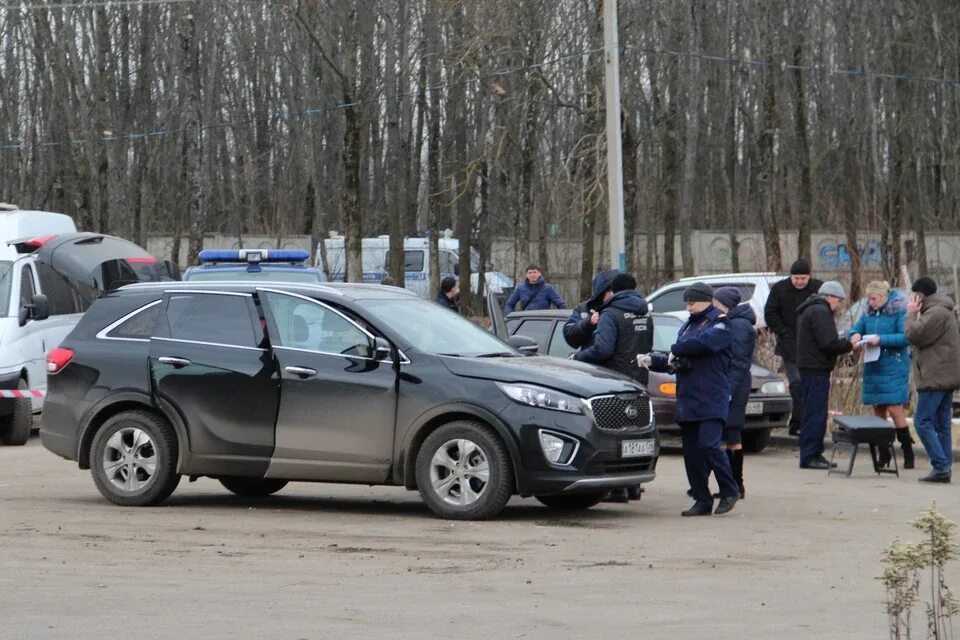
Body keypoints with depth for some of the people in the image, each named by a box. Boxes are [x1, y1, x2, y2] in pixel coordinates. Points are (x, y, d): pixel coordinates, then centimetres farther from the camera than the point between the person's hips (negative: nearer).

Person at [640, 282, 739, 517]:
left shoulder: (720, 325, -3)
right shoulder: (688, 326, 21)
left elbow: (704, 342, -24)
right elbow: (675, 361, 21)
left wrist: (676, 350, -12)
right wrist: (652, 360, 5)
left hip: (712, 400, -7)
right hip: (687, 399, 7)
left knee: (708, 444, -18)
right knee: (691, 452, 4)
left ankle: (729, 491, -3)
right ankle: (702, 501, 10)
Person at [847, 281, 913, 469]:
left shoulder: (899, 311, -9)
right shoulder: (868, 312, 10)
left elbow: (905, 337, -16)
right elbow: (855, 328, 16)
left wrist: (881, 340, -22)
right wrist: (855, 334, -8)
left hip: (894, 367, -7)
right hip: (873, 367, 7)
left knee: (894, 409, -11)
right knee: (878, 409, 9)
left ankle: (908, 452, -2)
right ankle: (883, 453, 16)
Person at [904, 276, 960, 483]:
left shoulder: (936, 313, -14)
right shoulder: (942, 311, 21)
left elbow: (914, 335, -17)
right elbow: (919, 337, 22)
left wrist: (911, 314, -4)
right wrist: (915, 314, 11)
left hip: (936, 378, -11)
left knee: (923, 422, -11)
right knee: (941, 425, 10)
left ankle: (940, 466, -17)